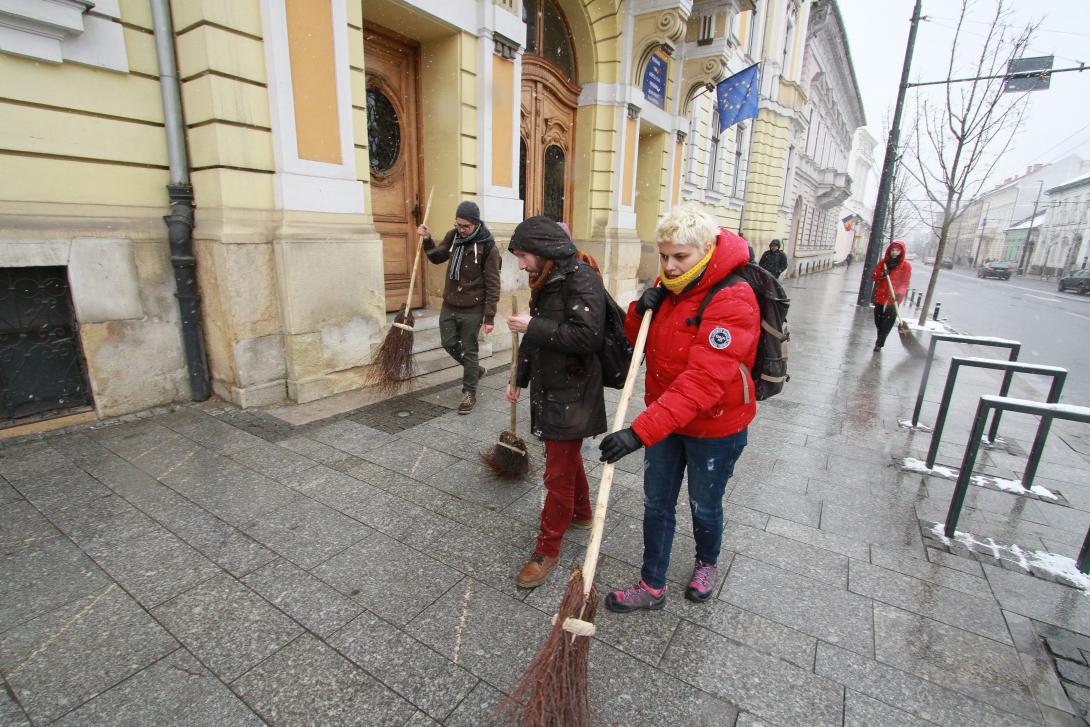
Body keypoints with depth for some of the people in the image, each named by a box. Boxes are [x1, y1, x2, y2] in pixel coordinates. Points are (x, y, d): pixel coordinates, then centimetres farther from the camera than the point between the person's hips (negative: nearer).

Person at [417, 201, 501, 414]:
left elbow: (493, 285, -14)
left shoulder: (488, 246, -15)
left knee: (469, 351, 3)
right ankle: (474, 369, 38)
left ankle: (469, 393, 17)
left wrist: (489, 317, -17)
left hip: (472, 309, -6)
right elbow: (437, 257, 20)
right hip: (449, 305, 6)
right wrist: (427, 240, 1)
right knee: (449, 344, 13)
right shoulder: (453, 236, 3)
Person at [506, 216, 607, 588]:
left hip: (571, 393, -9)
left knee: (558, 471, 0)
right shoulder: (546, 281, 10)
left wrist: (532, 326, -22)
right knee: (566, 456, 24)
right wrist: (520, 379, 21)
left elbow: (587, 336, -28)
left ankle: (548, 549, 16)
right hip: (549, 388, 9)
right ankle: (581, 512, 47)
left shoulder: (581, 278, -17)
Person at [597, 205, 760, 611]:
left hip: (715, 428, -6)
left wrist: (641, 431, -41)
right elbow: (639, 342, 9)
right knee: (656, 505, 13)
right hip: (666, 419, 6)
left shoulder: (733, 300, -26)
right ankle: (652, 586, 33)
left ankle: (706, 562, 50)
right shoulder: (670, 287, -2)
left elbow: (702, 381, -35)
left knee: (704, 506, 18)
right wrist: (641, 311, -14)